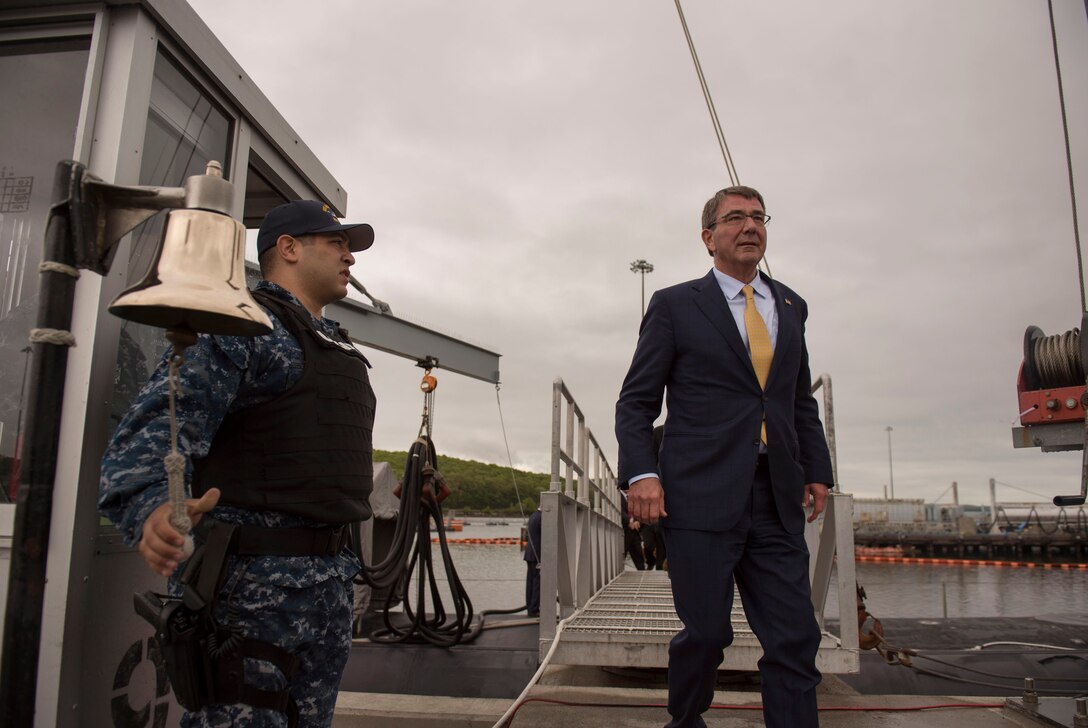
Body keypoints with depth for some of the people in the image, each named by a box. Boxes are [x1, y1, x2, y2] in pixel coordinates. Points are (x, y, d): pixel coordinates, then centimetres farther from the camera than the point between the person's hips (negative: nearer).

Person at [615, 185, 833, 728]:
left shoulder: (790, 307, 17)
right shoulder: (675, 305, 3)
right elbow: (635, 402, 1)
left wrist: (817, 470, 12)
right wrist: (641, 473, -13)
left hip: (777, 500, 4)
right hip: (701, 496, -4)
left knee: (795, 639, 1)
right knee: (707, 631, 3)